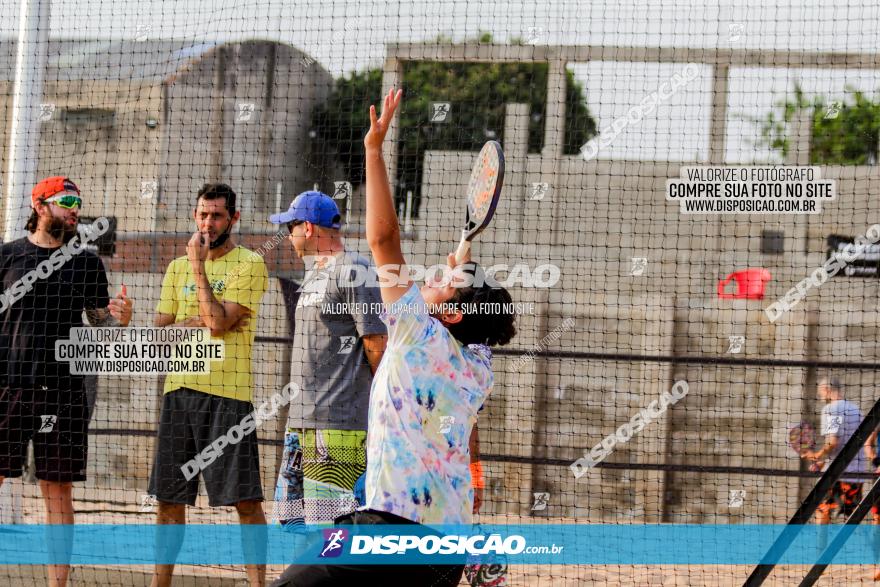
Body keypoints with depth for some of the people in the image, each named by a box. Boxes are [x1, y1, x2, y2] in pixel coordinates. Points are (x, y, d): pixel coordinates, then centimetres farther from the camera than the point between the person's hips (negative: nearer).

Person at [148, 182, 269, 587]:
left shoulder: (249, 265, -2)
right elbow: (160, 333, 11)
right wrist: (199, 322, -6)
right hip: (179, 390, 5)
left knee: (245, 499, -8)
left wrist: (199, 266, -10)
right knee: (169, 498, 8)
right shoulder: (178, 268, 16)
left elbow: (219, 322, -13)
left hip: (227, 393, -5)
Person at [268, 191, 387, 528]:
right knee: (291, 515, 11)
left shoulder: (352, 271, -9)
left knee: (331, 517, -11)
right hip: (301, 421, 10)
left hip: (339, 423, -10)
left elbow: (376, 341, -13)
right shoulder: (314, 274, 21)